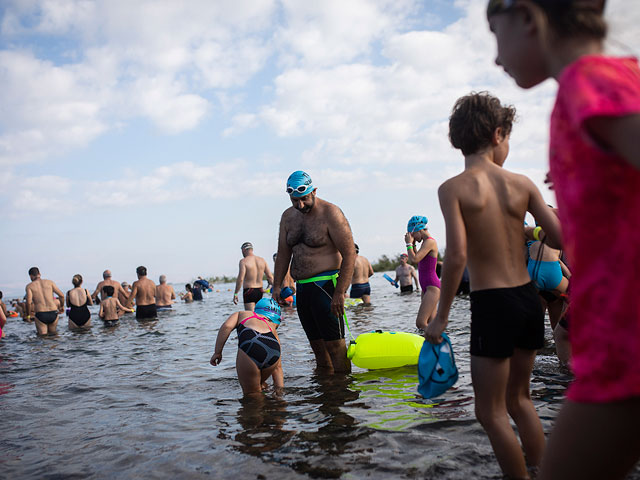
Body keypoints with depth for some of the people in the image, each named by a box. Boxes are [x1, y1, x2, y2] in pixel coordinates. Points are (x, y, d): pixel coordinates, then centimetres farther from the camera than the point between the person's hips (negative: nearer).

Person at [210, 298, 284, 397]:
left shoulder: (241, 314, 36)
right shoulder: (272, 329, 36)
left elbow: (226, 326, 14)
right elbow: (278, 367, 34)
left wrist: (217, 352, 15)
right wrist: (280, 389, 37)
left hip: (250, 347, -3)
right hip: (273, 350, 3)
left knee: (251, 394, 9)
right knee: (258, 385, 30)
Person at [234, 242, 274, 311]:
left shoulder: (243, 261, -9)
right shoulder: (262, 260, 8)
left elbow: (240, 279, -18)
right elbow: (270, 277, 5)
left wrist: (235, 294, -12)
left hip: (248, 291, -6)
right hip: (260, 291, 6)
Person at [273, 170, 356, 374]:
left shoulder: (330, 214, -10)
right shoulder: (288, 216, 11)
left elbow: (349, 254, -13)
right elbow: (283, 254, 18)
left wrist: (339, 293, -19)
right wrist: (277, 286, 10)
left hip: (325, 285, -7)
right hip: (302, 288, 7)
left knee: (334, 343, -8)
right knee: (317, 344, 11)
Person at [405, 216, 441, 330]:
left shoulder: (430, 242, -14)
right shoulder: (427, 242, 16)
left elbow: (414, 259, -24)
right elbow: (417, 259, 28)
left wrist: (409, 244, -10)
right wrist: (413, 244, 19)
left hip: (432, 287, -10)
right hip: (427, 287, 10)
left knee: (420, 323, -17)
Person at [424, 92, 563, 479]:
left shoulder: (453, 188, -9)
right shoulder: (522, 183, 2)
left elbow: (457, 256, -18)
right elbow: (561, 238, 0)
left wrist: (441, 316, -10)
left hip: (492, 305, -5)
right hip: (529, 299, 6)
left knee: (491, 412, 9)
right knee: (519, 398, 24)